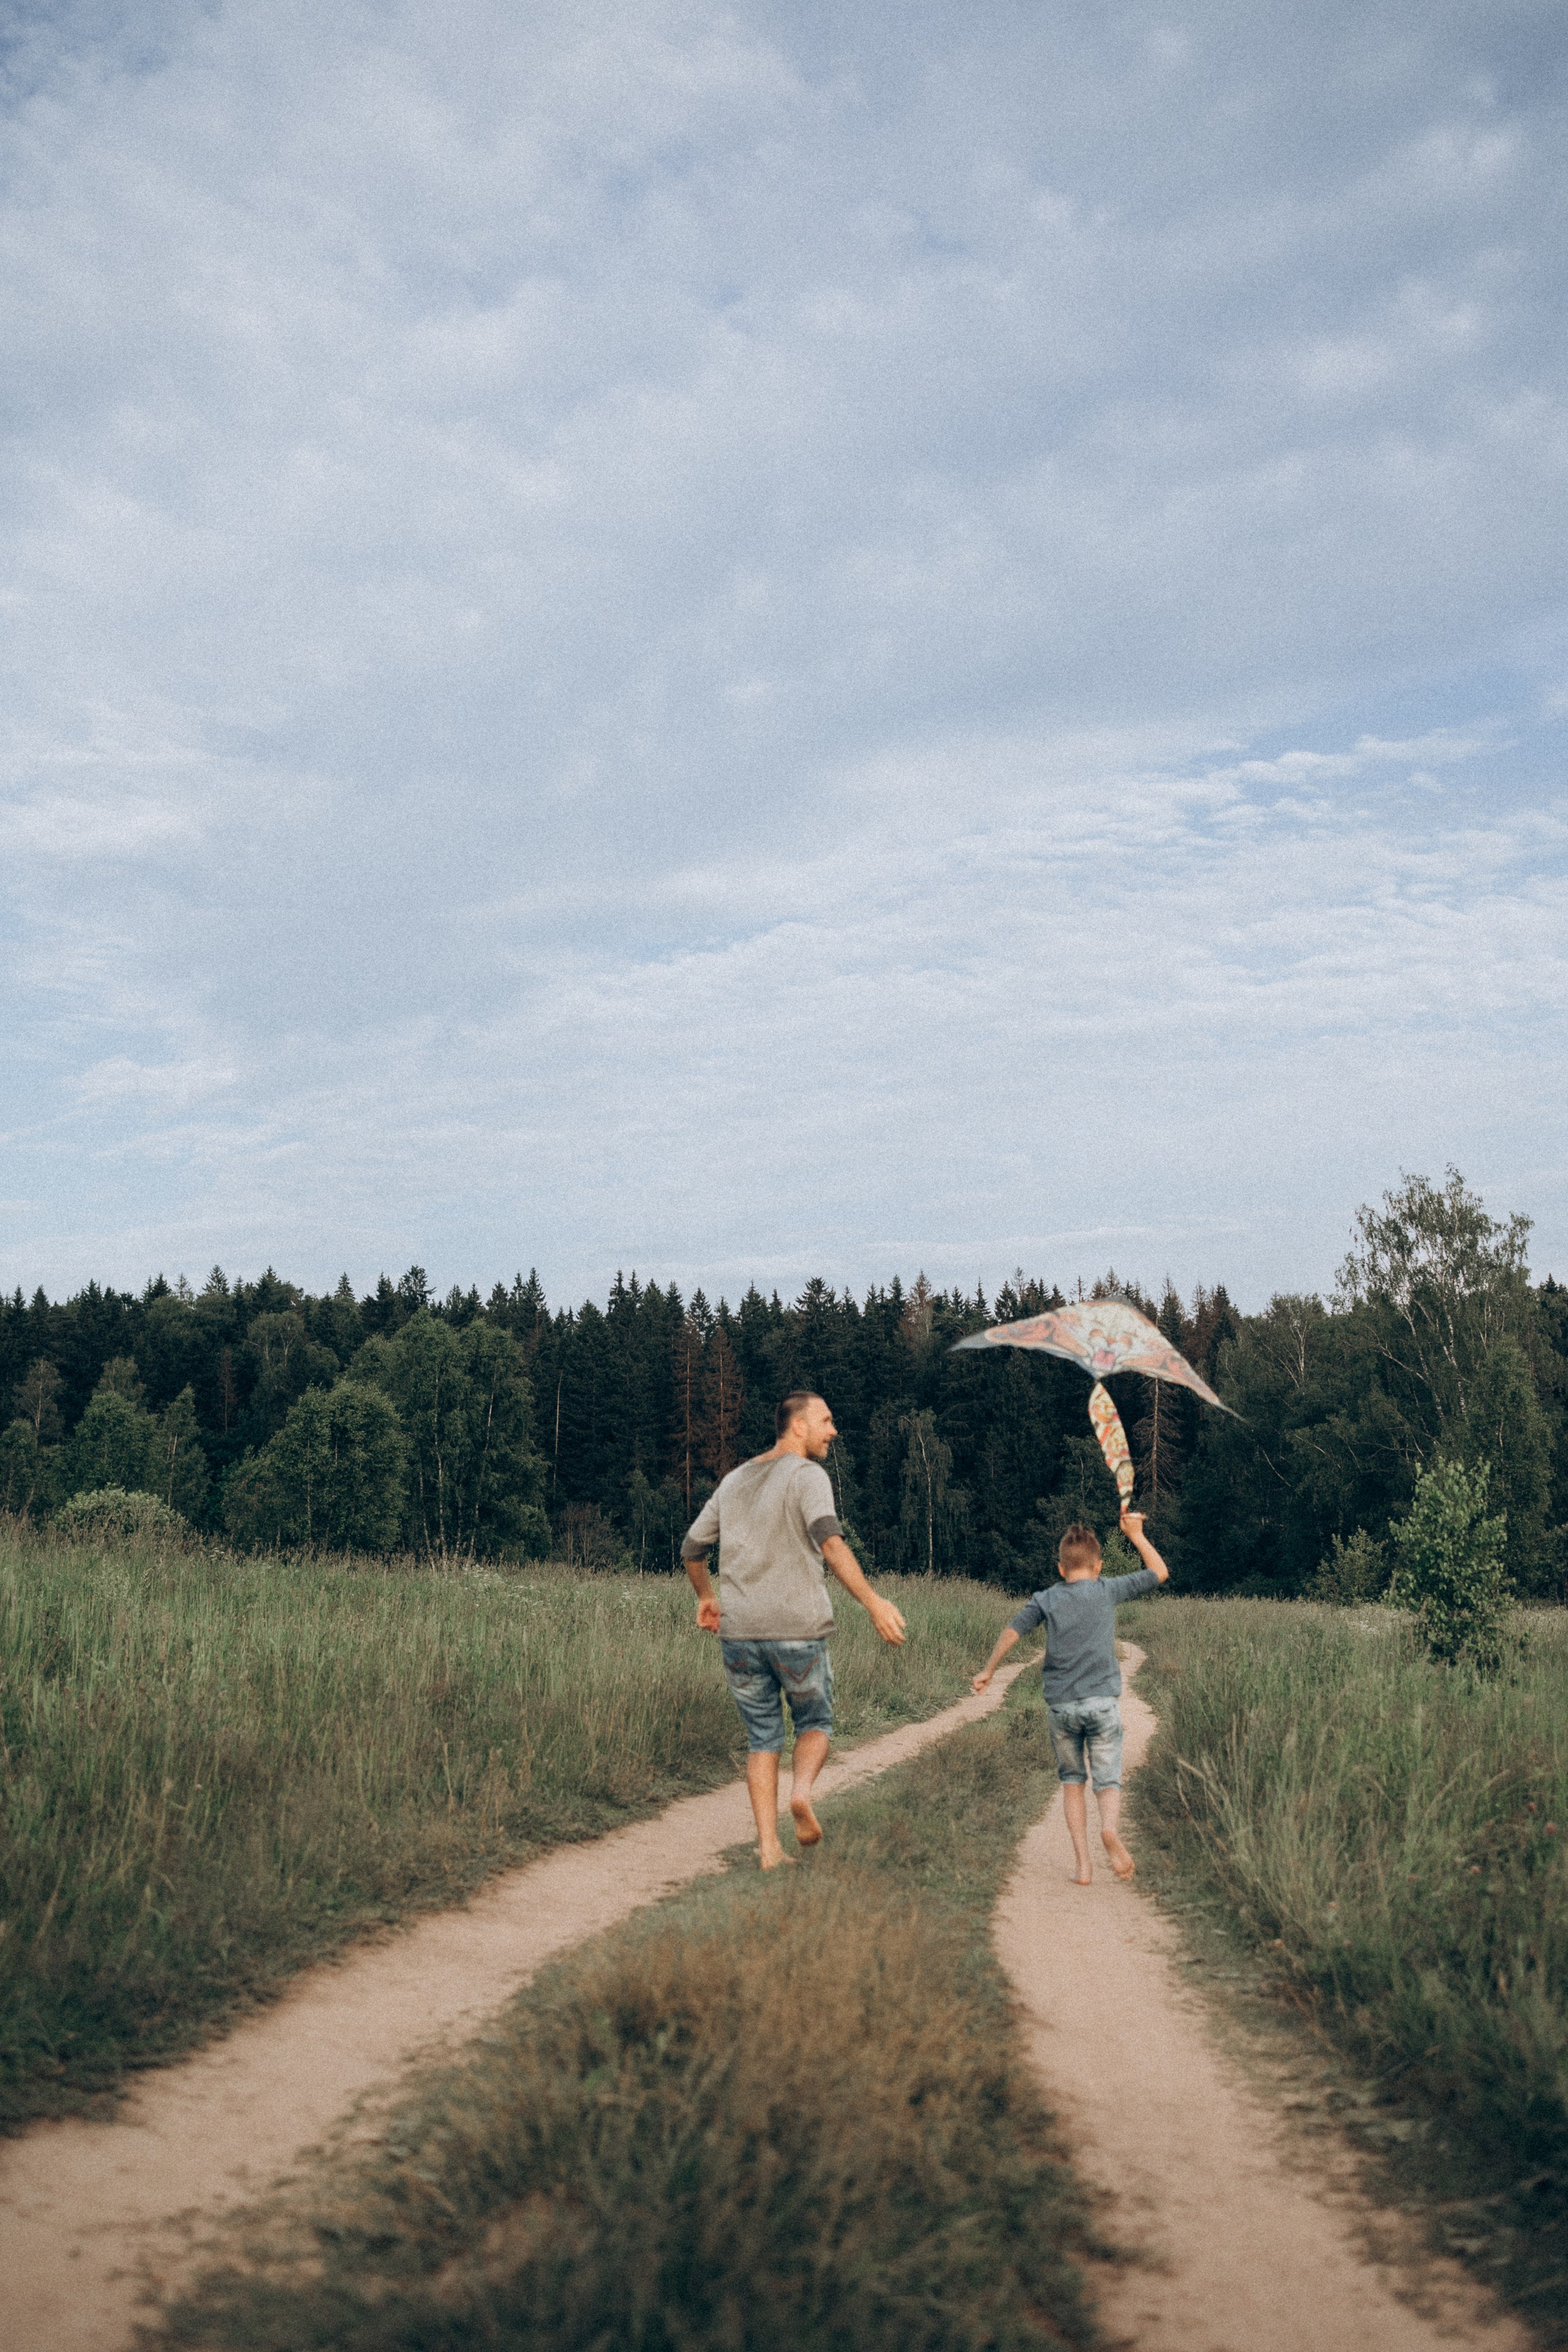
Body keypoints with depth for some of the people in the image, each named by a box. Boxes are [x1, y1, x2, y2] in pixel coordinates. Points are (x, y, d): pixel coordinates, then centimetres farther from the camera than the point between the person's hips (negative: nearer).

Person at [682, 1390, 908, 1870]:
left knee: (762, 1739, 12)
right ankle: (801, 1792, -13)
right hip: (797, 1628, -5)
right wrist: (872, 1602, -29)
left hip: (739, 1632, 5)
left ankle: (769, 1849, 3)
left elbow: (691, 1548, 23)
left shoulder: (734, 1481, 15)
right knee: (815, 1724, 16)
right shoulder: (807, 1476, -6)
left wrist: (705, 1595, 40)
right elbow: (829, 1542, -24)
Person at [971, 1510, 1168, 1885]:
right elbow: (1159, 1572, 12)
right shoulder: (1108, 1591, 3)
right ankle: (1111, 1828, -29)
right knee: (1108, 1780, 4)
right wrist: (1136, 1534, 21)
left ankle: (1083, 1866, 8)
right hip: (1102, 1700, -1)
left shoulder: (1045, 1600, 4)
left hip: (1060, 1705, 1)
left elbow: (1011, 1632, 0)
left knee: (1072, 1781, 15)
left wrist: (987, 1671, 13)